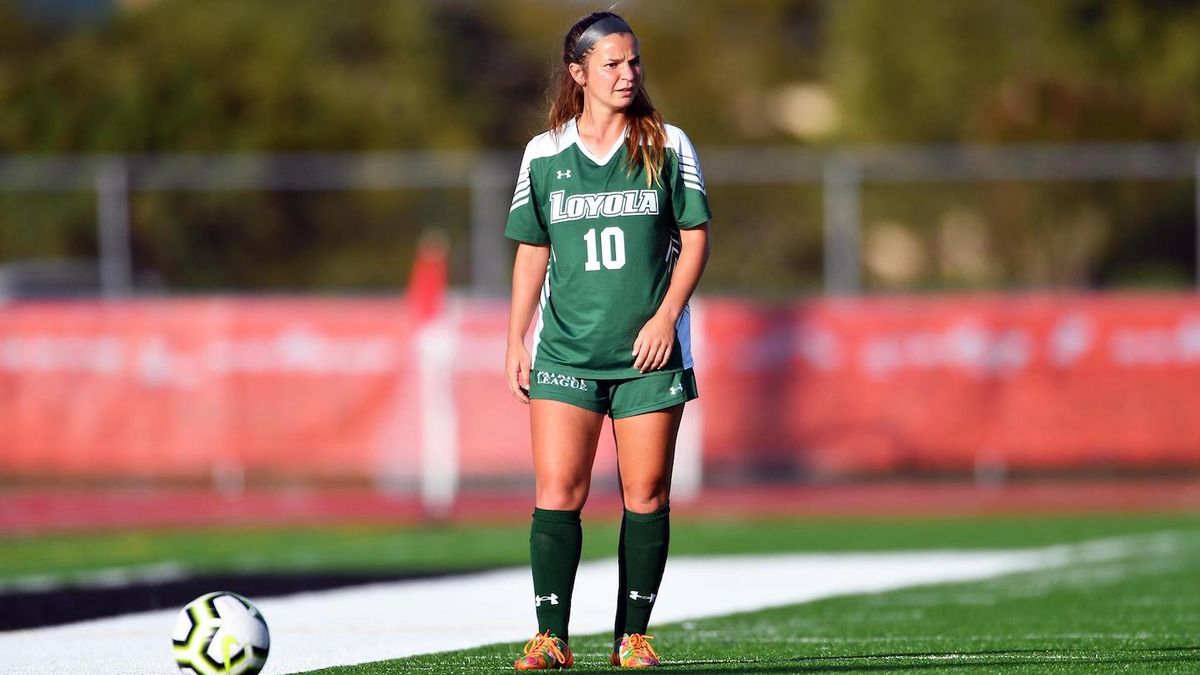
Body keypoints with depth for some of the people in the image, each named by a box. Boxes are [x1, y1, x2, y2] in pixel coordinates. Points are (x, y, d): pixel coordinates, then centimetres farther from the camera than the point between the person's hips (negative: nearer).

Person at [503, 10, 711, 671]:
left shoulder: (667, 146, 4)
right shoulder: (543, 154, 6)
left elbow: (695, 238, 5)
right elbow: (532, 252, 12)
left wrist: (666, 316, -8)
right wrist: (515, 341, 7)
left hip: (649, 349, 0)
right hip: (565, 352, 0)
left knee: (646, 494, 0)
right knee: (556, 491, -9)